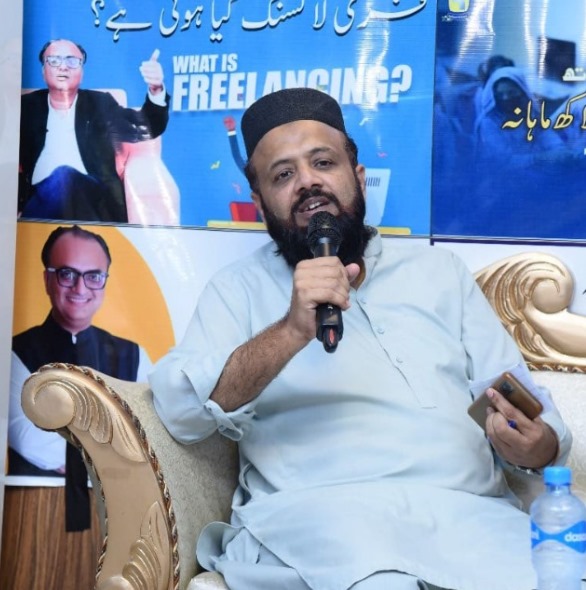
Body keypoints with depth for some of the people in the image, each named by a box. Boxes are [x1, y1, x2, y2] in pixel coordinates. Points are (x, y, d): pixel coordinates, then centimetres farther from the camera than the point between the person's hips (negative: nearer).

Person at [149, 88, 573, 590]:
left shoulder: (440, 272, 21)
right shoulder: (239, 288, 13)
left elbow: (530, 409, 17)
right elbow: (181, 411, -5)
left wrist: (536, 446, -7)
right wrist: (291, 332, -19)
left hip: (468, 511, 4)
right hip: (313, 512, -3)